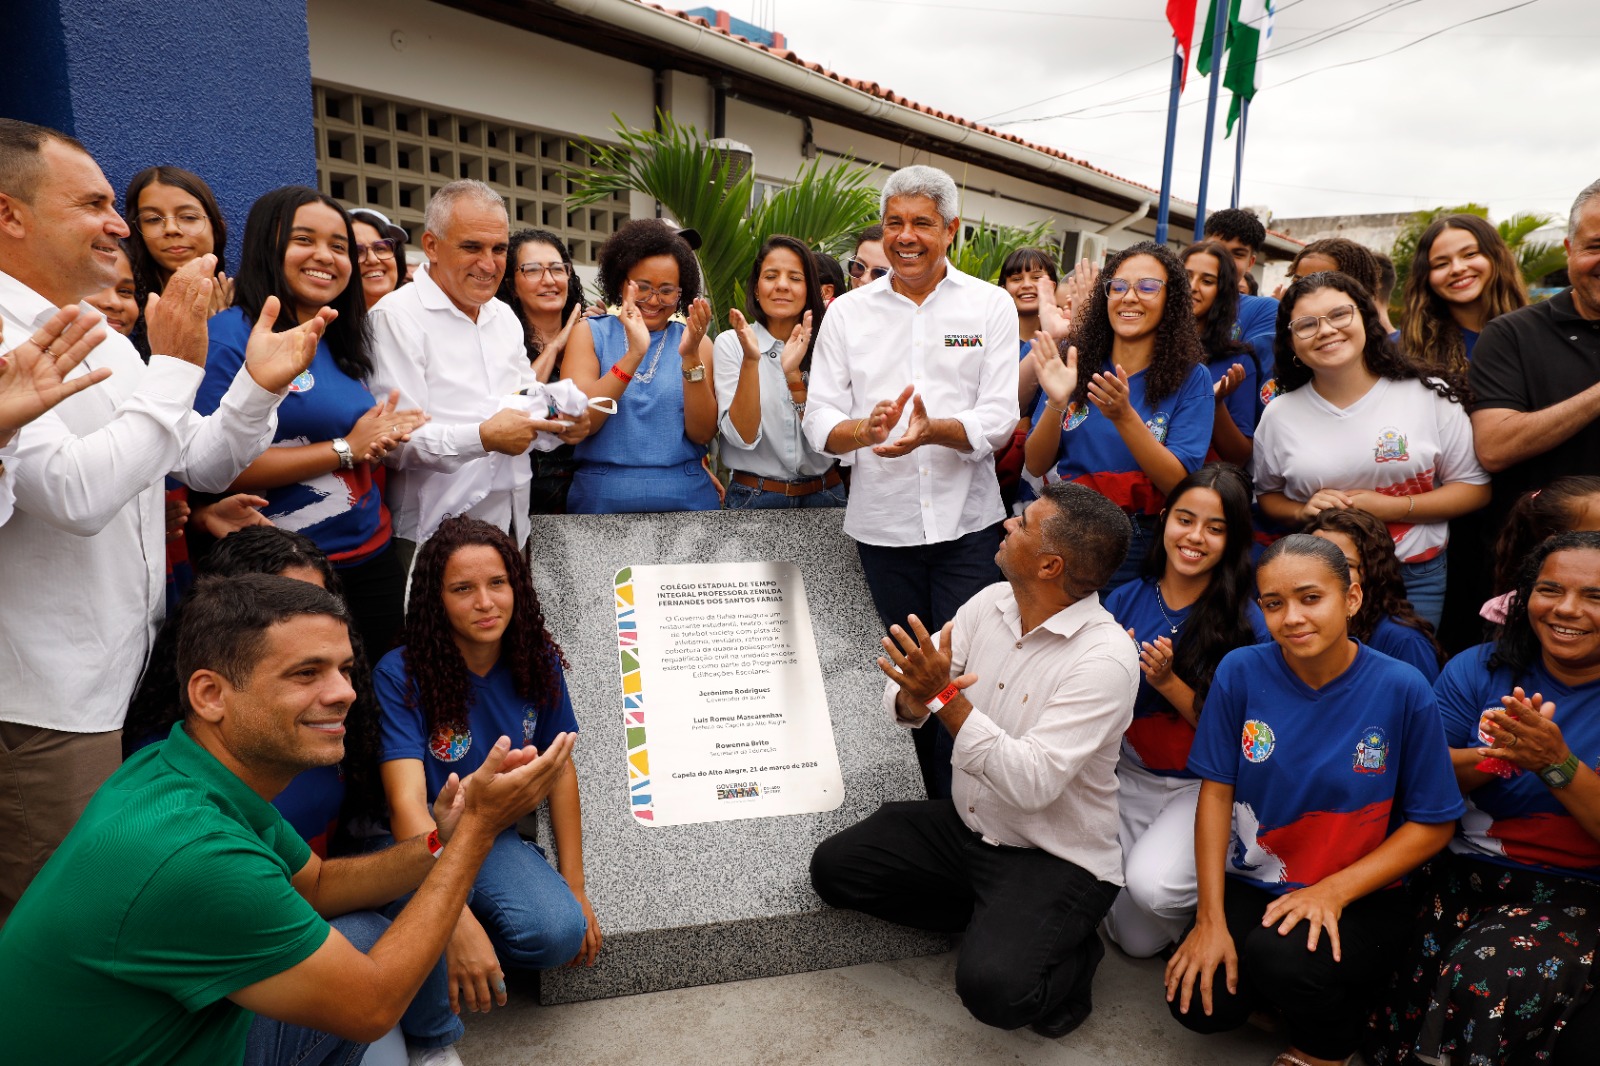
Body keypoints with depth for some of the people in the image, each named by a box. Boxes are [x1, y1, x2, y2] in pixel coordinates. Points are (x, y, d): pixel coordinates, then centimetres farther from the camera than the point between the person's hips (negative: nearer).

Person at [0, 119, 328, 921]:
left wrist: (259, 386, -3)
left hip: (131, 678, 8)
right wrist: (175, 366, -22)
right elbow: (75, 493, -30)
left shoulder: (103, 338, 12)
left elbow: (201, 466, 14)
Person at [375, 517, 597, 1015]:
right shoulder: (400, 675, -20)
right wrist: (457, 920, -39)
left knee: (562, 932, -25)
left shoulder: (537, 661, -7)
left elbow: (559, 769, 2)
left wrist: (575, 888, 0)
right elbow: (407, 802, -28)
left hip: (497, 839, 3)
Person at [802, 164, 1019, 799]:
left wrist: (935, 429, -26)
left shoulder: (991, 306, 3)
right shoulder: (848, 313, 6)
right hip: (883, 525, 2)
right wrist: (865, 428, -23)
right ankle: (929, 816, 27)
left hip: (967, 523, -1)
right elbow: (819, 424, 0)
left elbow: (999, 420, -5)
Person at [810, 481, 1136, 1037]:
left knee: (992, 986, -27)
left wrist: (945, 696, -34)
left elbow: (1033, 784, -31)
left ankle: (1071, 956, 8)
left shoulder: (1105, 657, -24)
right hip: (964, 825, 7)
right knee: (832, 866, -5)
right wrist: (913, 698, -26)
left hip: (1056, 860, -6)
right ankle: (995, 925, 9)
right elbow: (902, 699, -2)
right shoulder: (990, 603, -4)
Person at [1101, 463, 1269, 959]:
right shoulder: (1125, 601, -2)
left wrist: (1168, 683, -24)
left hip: (1205, 787, -3)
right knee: (1138, 939, 0)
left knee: (1151, 882, -29)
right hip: (1131, 776, 4)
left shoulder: (1247, 622, -13)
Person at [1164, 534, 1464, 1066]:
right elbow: (1216, 792, -5)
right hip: (1252, 885, 2)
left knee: (1282, 956, -30)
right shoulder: (1241, 672, -10)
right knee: (1199, 1002, -18)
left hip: (1359, 897, -2)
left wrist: (1334, 891, -17)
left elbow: (1433, 823, -7)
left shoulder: (1402, 689, -14)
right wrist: (1211, 918, -10)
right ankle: (1280, 985, 16)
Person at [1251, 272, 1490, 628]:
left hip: (1416, 578, 0)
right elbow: (1267, 494, 12)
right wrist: (1302, 512, -10)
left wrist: (1393, 508, -12)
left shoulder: (1429, 395, -1)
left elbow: (1475, 488, 2)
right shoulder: (1280, 414, 2)